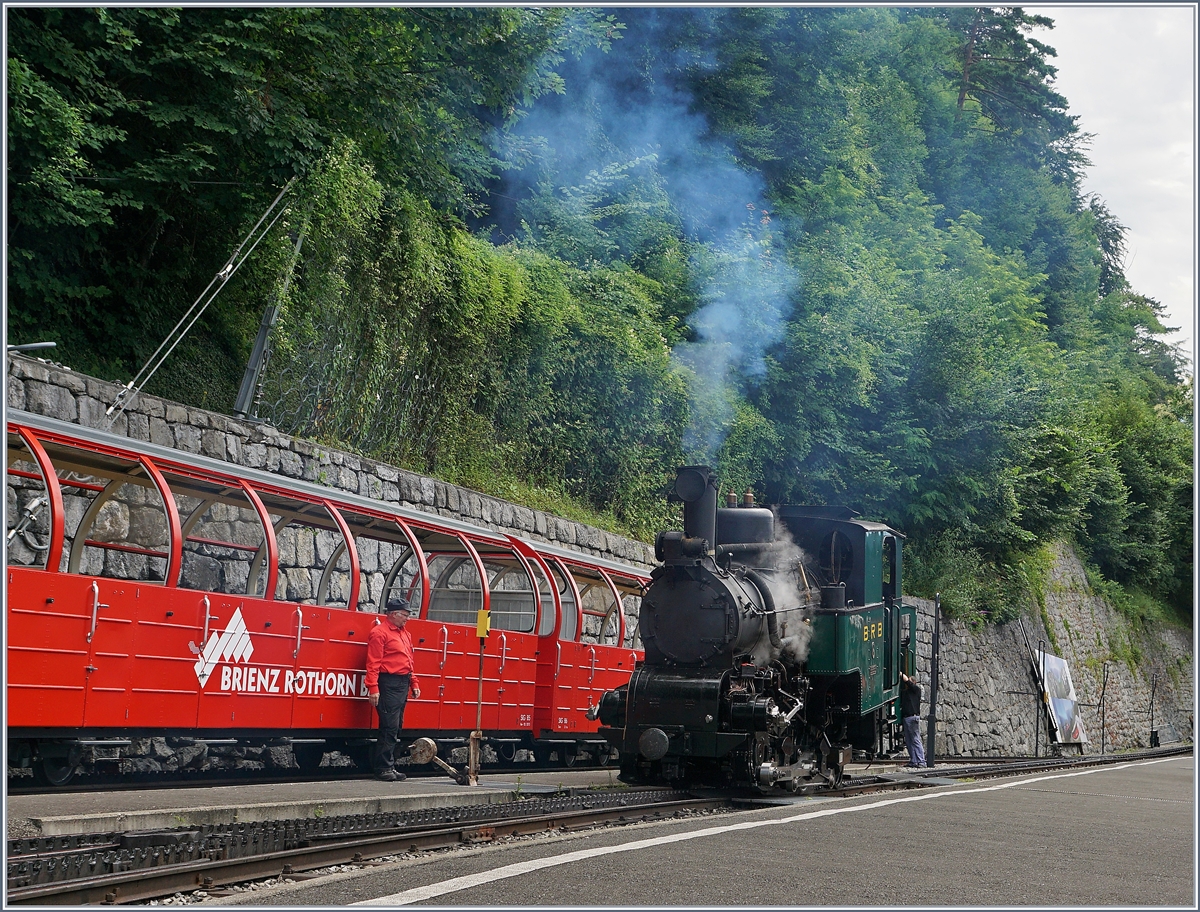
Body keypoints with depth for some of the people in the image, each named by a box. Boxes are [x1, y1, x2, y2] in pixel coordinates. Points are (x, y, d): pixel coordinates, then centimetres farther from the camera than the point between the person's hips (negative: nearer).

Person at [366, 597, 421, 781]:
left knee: (396, 728, 10)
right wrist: (373, 688, -20)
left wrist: (414, 684, 18)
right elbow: (373, 663, -14)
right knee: (389, 727, -10)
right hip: (388, 684, -9)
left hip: (402, 685, 9)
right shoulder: (380, 633, -8)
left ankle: (389, 766, 15)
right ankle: (383, 768, -6)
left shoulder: (405, 635, 19)